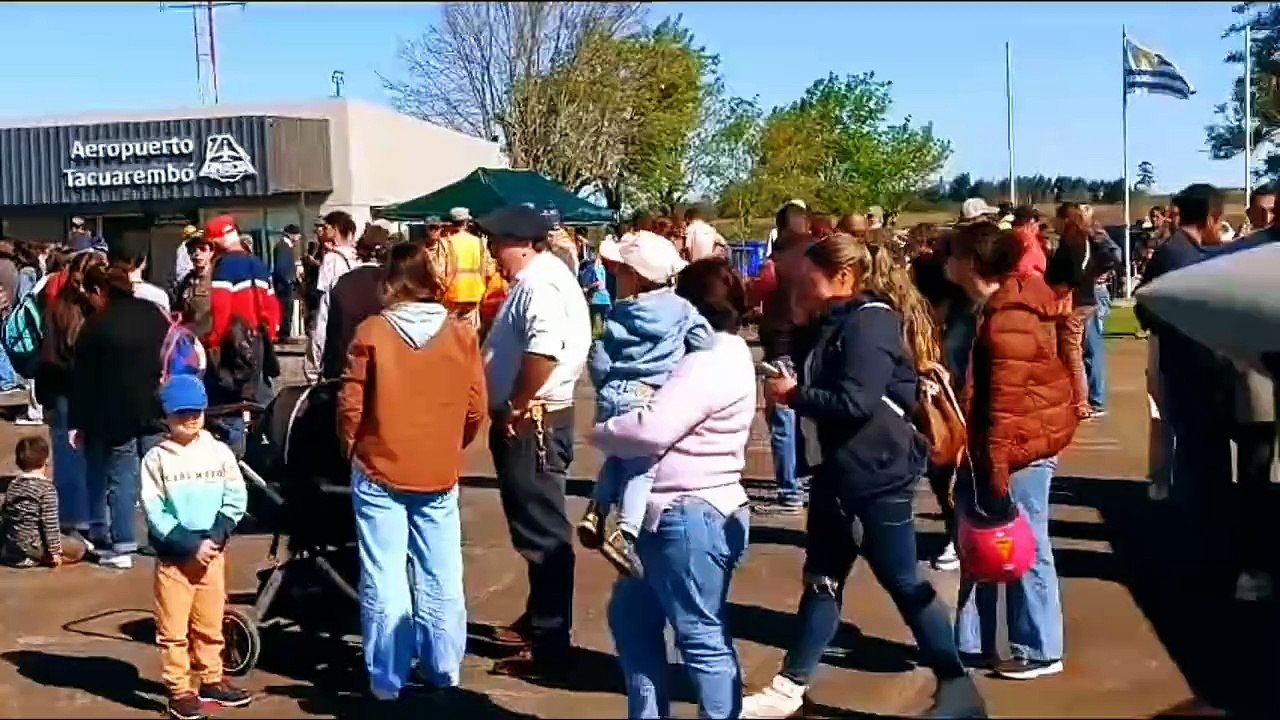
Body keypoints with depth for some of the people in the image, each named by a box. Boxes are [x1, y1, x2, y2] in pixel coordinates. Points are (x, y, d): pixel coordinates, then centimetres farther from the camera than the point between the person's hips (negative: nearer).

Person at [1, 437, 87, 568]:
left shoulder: (12, 485, 7)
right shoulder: (46, 488, -15)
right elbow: (50, 522, -18)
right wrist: (55, 551, -12)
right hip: (32, 546, -8)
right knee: (78, 548, -1)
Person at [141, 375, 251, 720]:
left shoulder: (219, 452, 1)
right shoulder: (156, 458, -7)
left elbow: (235, 499, 1)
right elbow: (154, 512, -11)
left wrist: (215, 538, -13)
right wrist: (191, 545, -17)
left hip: (213, 554, 3)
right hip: (173, 557, -3)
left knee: (210, 625, 15)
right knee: (173, 629, 3)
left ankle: (211, 681, 29)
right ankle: (179, 691, 13)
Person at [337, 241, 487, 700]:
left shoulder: (372, 332, -8)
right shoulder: (462, 335, -2)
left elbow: (350, 405, -6)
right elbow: (476, 409, 1)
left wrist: (349, 449, 13)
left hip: (379, 474, -2)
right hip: (440, 476, 2)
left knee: (384, 581, 5)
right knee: (441, 580, 12)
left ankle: (387, 680, 12)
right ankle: (443, 672, 22)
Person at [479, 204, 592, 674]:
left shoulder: (540, 285, -18)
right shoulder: (533, 280, 16)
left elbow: (542, 353, -32)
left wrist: (515, 407, -21)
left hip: (532, 422, -11)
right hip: (525, 421, 11)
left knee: (542, 531, -5)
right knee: (534, 527, 19)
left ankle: (549, 642, 1)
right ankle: (537, 620, 32)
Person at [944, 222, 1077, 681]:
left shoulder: (1009, 317, -21)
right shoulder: (991, 307, 11)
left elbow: (1008, 398, -23)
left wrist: (997, 463, -22)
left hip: (1019, 445, -10)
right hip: (990, 444, 10)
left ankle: (1039, 651, 15)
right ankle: (973, 643, 24)